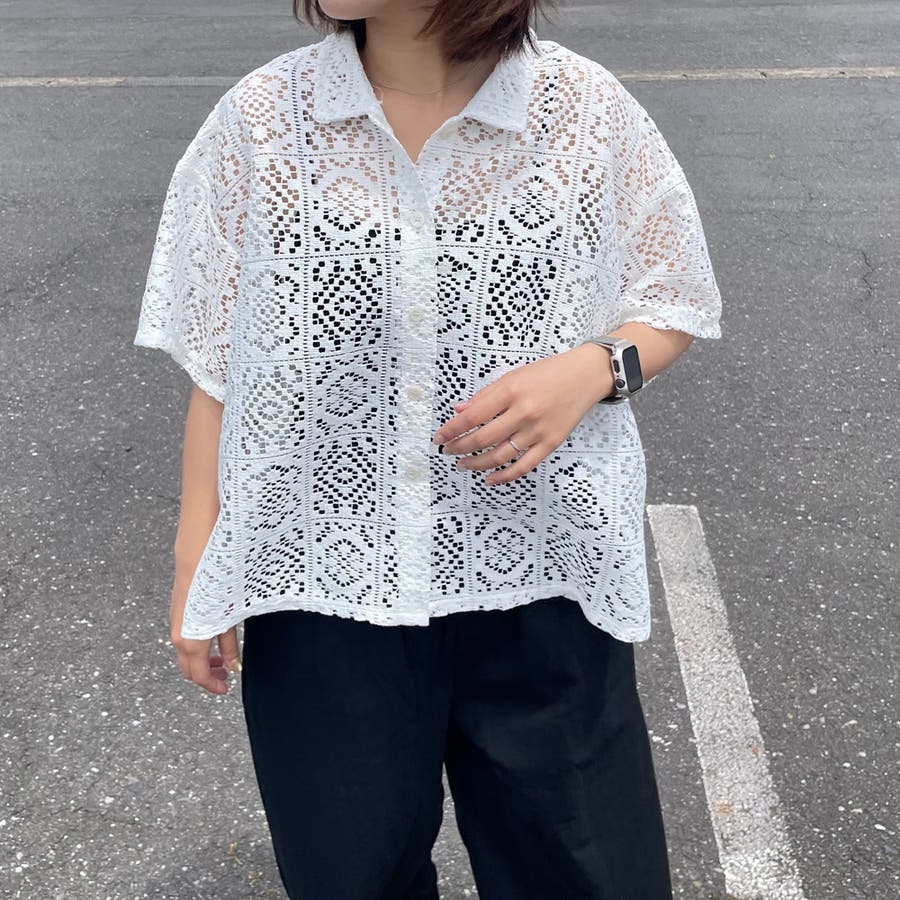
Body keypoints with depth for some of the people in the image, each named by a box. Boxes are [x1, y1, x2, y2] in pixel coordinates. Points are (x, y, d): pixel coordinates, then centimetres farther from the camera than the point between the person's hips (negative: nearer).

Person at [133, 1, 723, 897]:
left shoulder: (589, 110, -6)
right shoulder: (259, 119, -3)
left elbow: (669, 309, 5)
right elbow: (219, 360, 3)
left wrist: (592, 369, -16)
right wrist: (194, 558, 5)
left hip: (541, 585, 0)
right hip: (324, 584, 1)